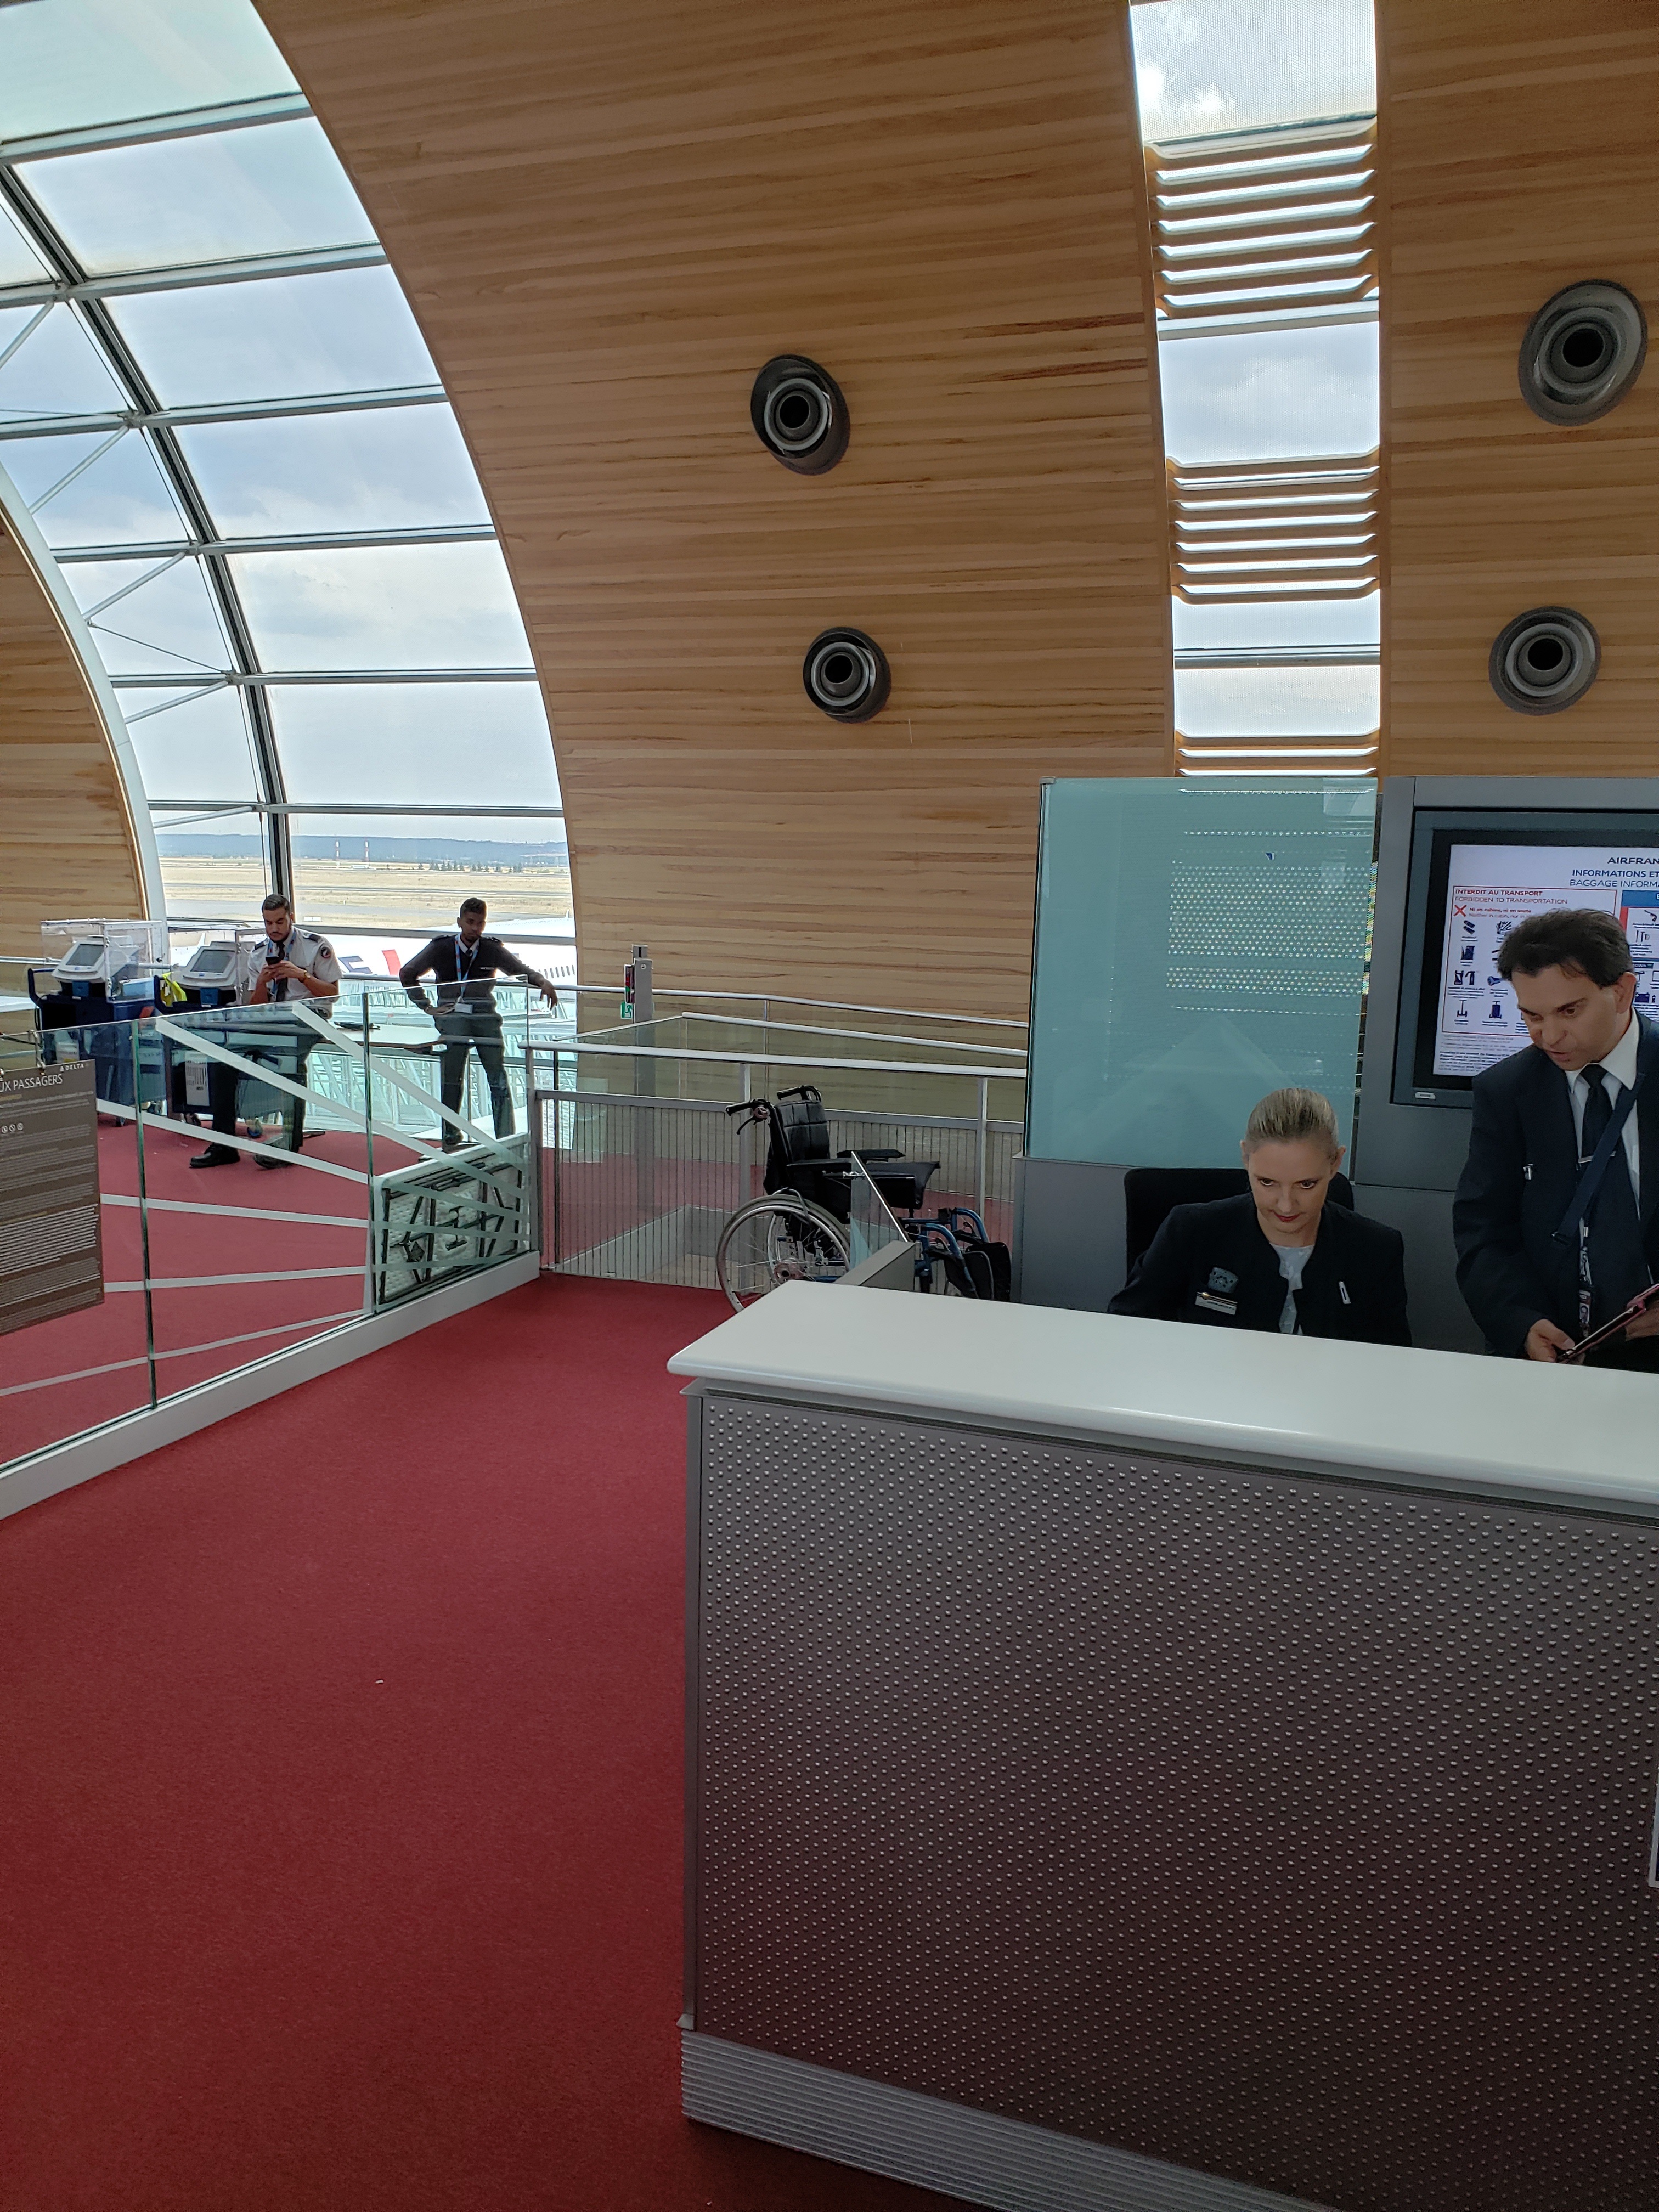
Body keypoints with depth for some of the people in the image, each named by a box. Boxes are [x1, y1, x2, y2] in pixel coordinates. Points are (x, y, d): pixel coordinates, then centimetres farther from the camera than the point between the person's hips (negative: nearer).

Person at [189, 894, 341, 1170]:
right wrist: (261, 982, -7)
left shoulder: (317, 946, 4)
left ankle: (289, 1147, -32)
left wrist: (301, 975, -13)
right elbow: (256, 1008, 13)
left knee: (289, 1057, -38)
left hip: (306, 1018, -5)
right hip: (268, 1021, 5)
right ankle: (224, 1145, -16)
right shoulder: (255, 953, 15)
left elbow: (333, 994, -1)